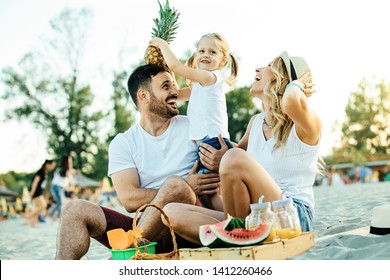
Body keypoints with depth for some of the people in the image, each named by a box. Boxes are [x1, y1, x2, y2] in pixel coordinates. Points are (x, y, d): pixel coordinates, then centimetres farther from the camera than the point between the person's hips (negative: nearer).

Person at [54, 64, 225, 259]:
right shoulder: (122, 143, 7)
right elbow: (129, 200, -5)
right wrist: (187, 187, -15)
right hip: (144, 229, 2)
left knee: (175, 184, -31)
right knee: (76, 210, -13)